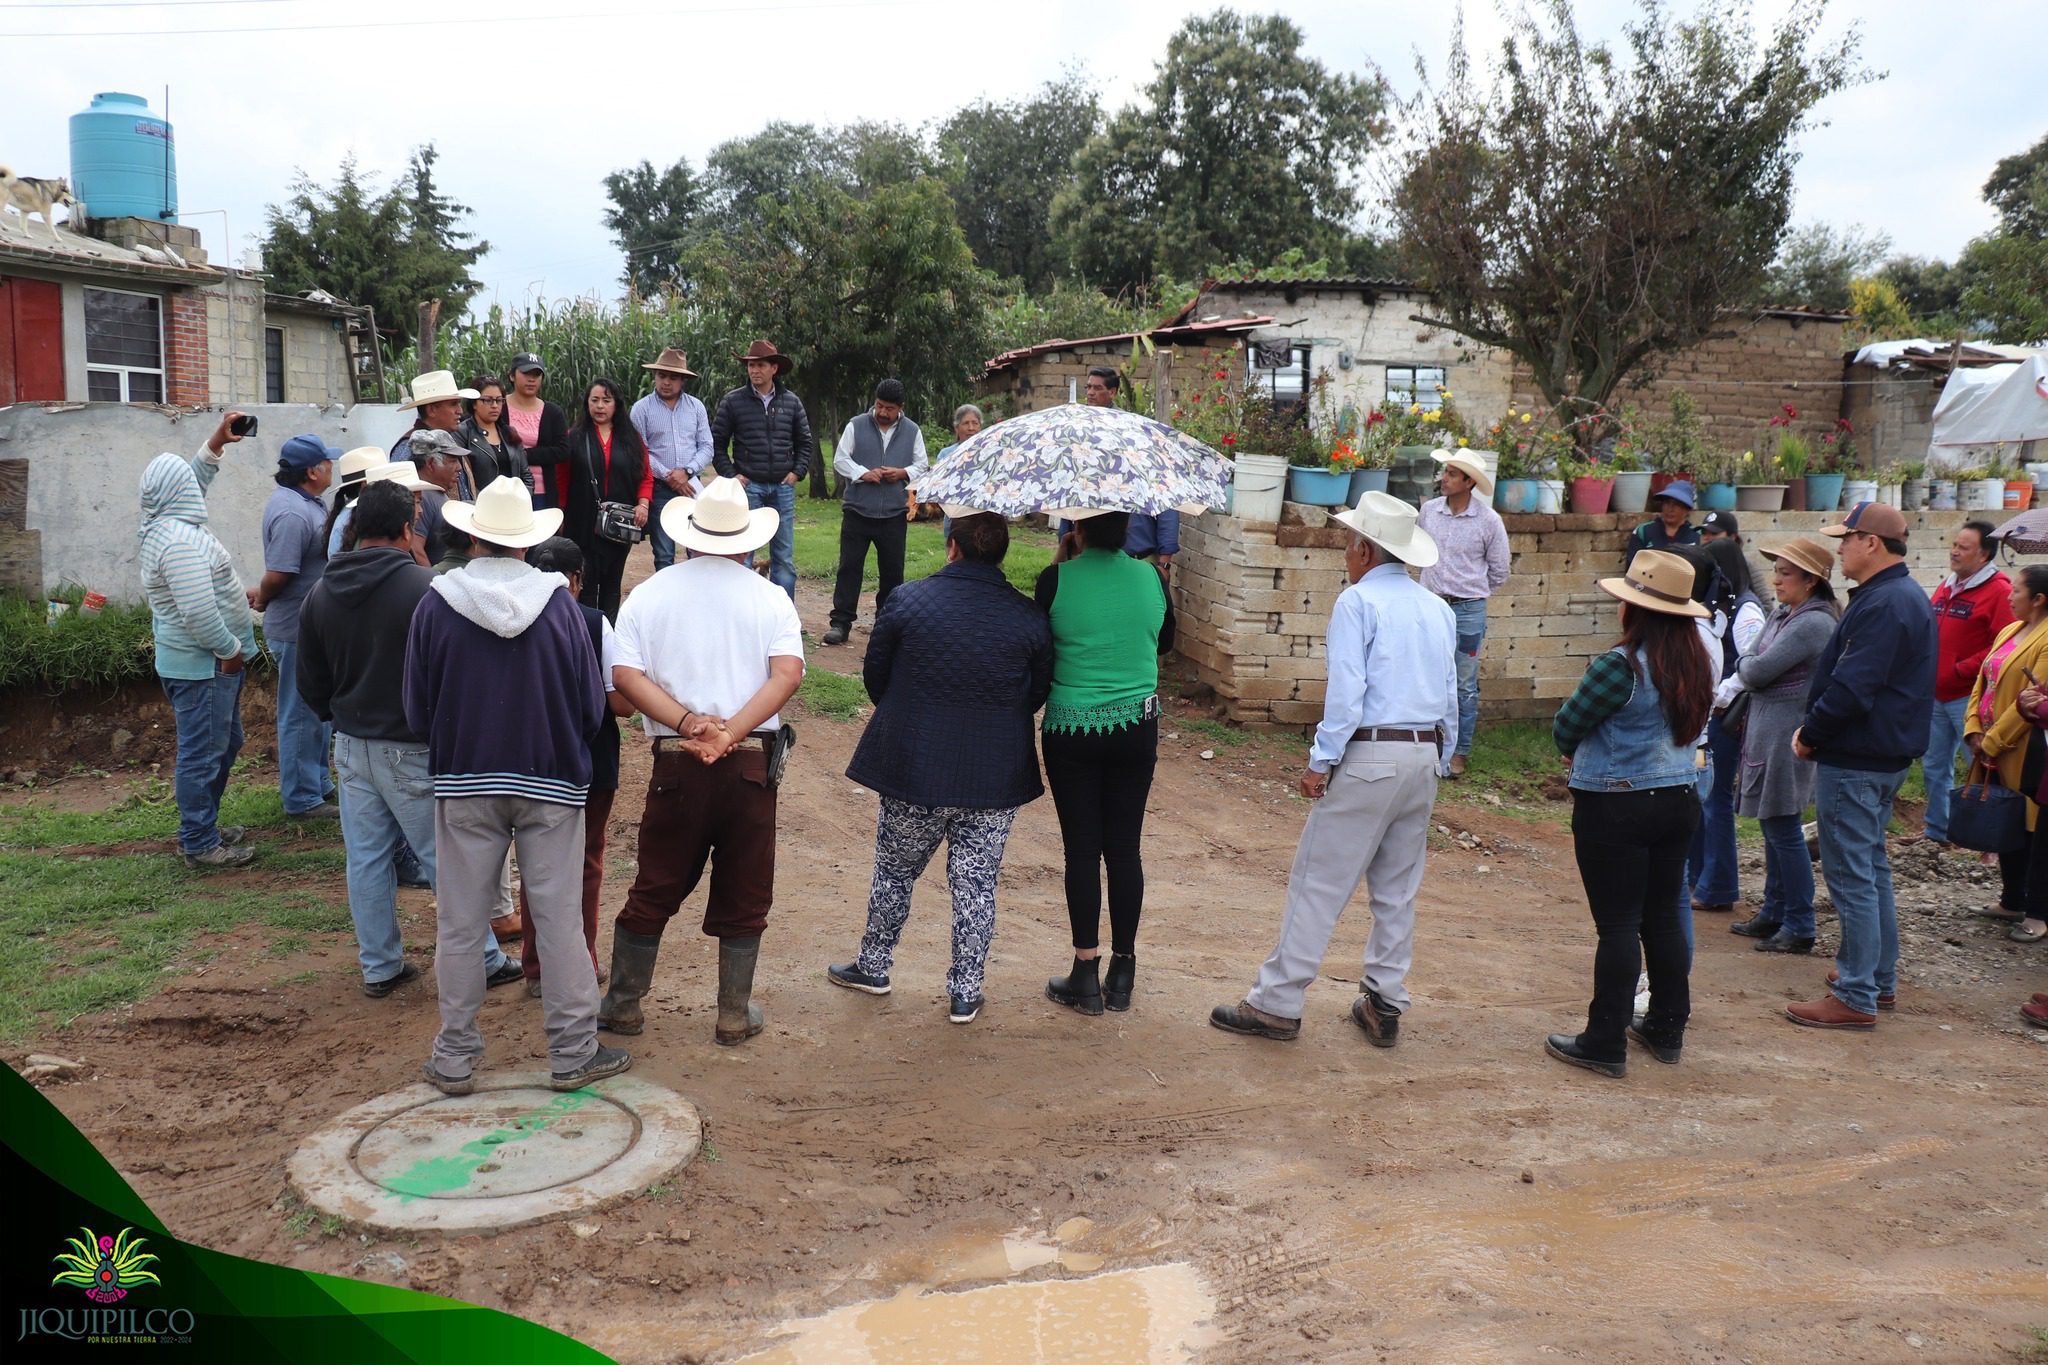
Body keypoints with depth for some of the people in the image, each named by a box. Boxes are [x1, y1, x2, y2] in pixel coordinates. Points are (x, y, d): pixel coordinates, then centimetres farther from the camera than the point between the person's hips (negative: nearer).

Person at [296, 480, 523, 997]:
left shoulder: (321, 593, 3)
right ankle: (483, 961, 14)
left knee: (367, 858, 13)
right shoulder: (423, 588, -18)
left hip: (352, 746, 6)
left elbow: (310, 682, 12)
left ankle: (379, 967, 23)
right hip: (411, 749, -6)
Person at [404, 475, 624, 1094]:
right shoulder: (559, 603, -8)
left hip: (463, 784, 1)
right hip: (551, 784, 0)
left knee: (460, 926, 11)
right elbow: (592, 707, -4)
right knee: (559, 921, 7)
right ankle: (573, 1054, 15)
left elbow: (417, 712, -1)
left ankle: (454, 1060, 20)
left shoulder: (436, 604, -7)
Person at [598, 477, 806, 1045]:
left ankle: (623, 1004, 25)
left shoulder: (650, 594, 4)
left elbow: (625, 674, -8)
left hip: (677, 763, 1)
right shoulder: (770, 598, 1)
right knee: (743, 894, 10)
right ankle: (735, 1015, 18)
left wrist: (690, 723, -15)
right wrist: (729, 733, -19)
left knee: (655, 890, 14)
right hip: (752, 763, -1)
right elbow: (787, 675, -14)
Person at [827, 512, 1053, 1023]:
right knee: (976, 884, 10)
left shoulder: (906, 601, -8)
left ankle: (873, 967, 34)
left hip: (913, 770, 0)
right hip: (995, 779, 0)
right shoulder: (1030, 617, -7)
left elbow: (874, 675, 2)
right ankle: (965, 993, 17)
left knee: (895, 871, 18)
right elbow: (1038, 695, 3)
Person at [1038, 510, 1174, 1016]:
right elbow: (1165, 640, 15)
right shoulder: (1150, 577, -2)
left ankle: (1086, 975, 10)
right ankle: (1122, 973, 18)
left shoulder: (1057, 579, -11)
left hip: (1071, 731, -2)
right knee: (1125, 848, 9)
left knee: (1082, 849, 5)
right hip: (1136, 731, 2)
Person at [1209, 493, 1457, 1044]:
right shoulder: (1440, 609, 13)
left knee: (1318, 884, -2)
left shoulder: (1357, 601, -8)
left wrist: (1321, 762, -11)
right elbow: (1450, 699, 15)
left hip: (1368, 755, -7)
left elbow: (1346, 692, -16)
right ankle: (1384, 1006, 20)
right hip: (1425, 756, 7)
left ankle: (1276, 1004, 3)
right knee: (1398, 890, 14)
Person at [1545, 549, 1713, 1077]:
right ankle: (1666, 1029, 27)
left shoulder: (1619, 667, -21)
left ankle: (1605, 1043, 6)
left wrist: (1576, 755, 11)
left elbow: (1566, 727, -13)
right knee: (1663, 918, 16)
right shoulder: (1699, 666, 3)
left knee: (1618, 925, -1)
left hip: (1616, 810, -7)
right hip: (1679, 801, 7)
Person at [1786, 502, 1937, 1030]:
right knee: (1871, 865, 20)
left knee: (1852, 875, -5)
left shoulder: (1882, 605, -21)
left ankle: (1855, 997, 1)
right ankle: (1880, 976, 31)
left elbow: (1852, 689, -27)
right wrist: (1815, 730, 9)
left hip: (1854, 762, -11)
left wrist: (1810, 735, -12)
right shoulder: (1907, 597, 14)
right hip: (1887, 754, 11)